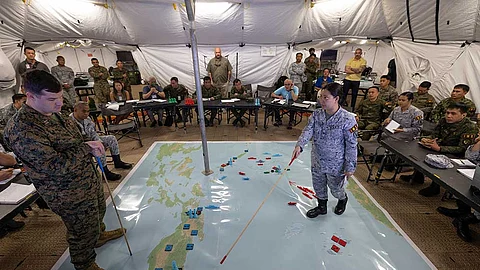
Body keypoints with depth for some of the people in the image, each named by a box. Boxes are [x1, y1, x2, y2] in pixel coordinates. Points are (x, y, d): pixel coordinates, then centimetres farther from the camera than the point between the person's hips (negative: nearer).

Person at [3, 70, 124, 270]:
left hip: (90, 180, 9)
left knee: (98, 212, 31)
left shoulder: (54, 113, 0)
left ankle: (98, 235, 60)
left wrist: (92, 147, -3)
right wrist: (87, 148, -21)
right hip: (70, 195, -8)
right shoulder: (22, 130, -29)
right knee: (84, 233, 14)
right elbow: (58, 166, -31)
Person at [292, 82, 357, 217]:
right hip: (317, 161, 4)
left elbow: (351, 144, -16)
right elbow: (308, 130, -15)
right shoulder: (317, 114, -7)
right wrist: (299, 145, -33)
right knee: (318, 186, 22)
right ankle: (322, 206, 49)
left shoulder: (347, 119, -21)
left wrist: (350, 166, -12)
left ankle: (343, 199, 56)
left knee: (336, 188, 19)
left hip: (336, 164, -4)